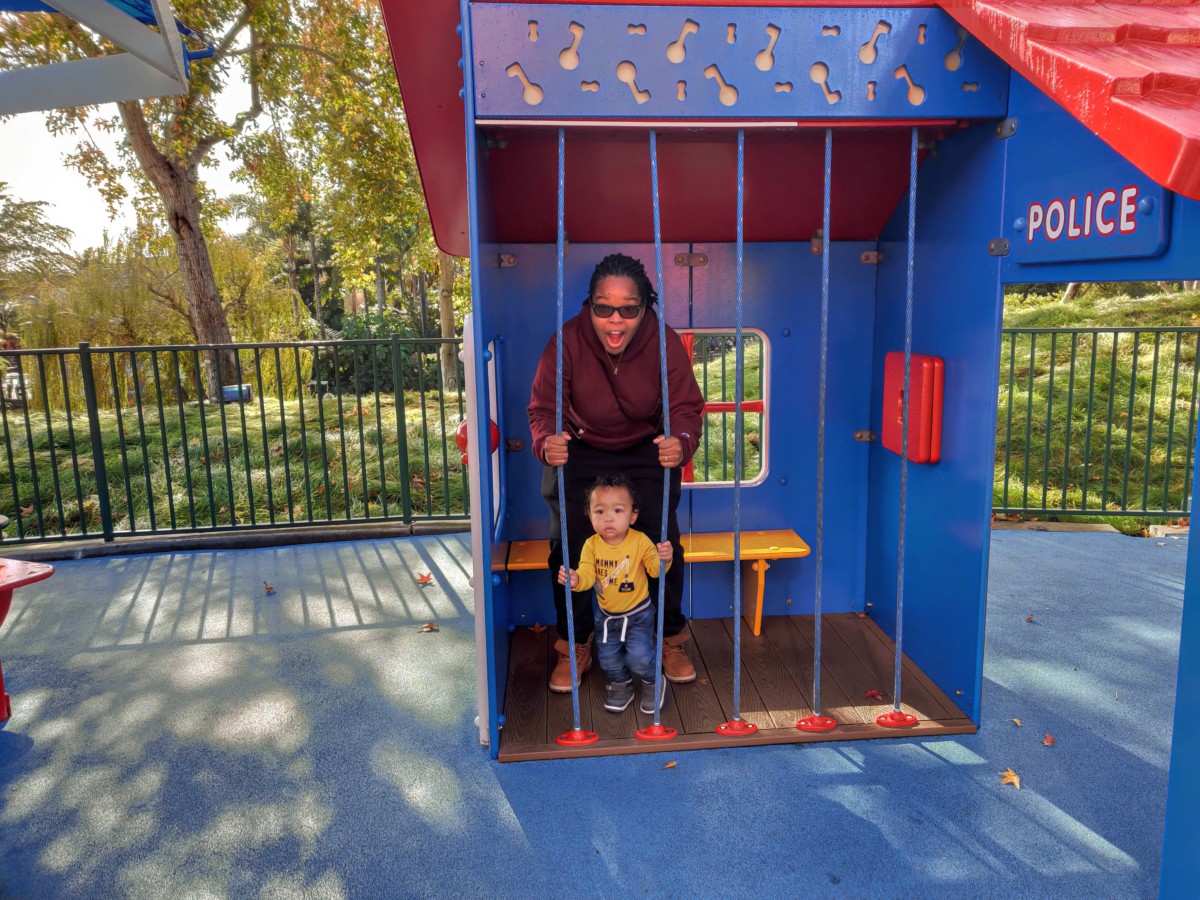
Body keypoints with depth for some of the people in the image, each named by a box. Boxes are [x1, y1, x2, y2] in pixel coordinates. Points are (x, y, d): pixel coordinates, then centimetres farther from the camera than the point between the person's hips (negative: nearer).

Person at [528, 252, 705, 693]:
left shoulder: (665, 344, -21)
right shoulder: (566, 342, -23)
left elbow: (688, 408, -23)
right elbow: (542, 409, -23)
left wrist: (681, 442, -47)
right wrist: (547, 443, -47)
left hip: (648, 450, 1)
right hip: (580, 453, 0)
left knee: (663, 540, -11)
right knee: (568, 543, -12)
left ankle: (670, 641, 13)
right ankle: (574, 647, 10)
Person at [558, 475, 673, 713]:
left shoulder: (640, 541, -20)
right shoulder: (591, 545, -15)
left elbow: (654, 570, -20)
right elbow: (587, 573, -22)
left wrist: (663, 559, -42)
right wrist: (575, 579, -44)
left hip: (638, 613, -3)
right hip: (605, 614, 3)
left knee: (639, 657, -11)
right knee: (608, 658, 12)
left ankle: (653, 682, 22)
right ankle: (621, 684, 43)